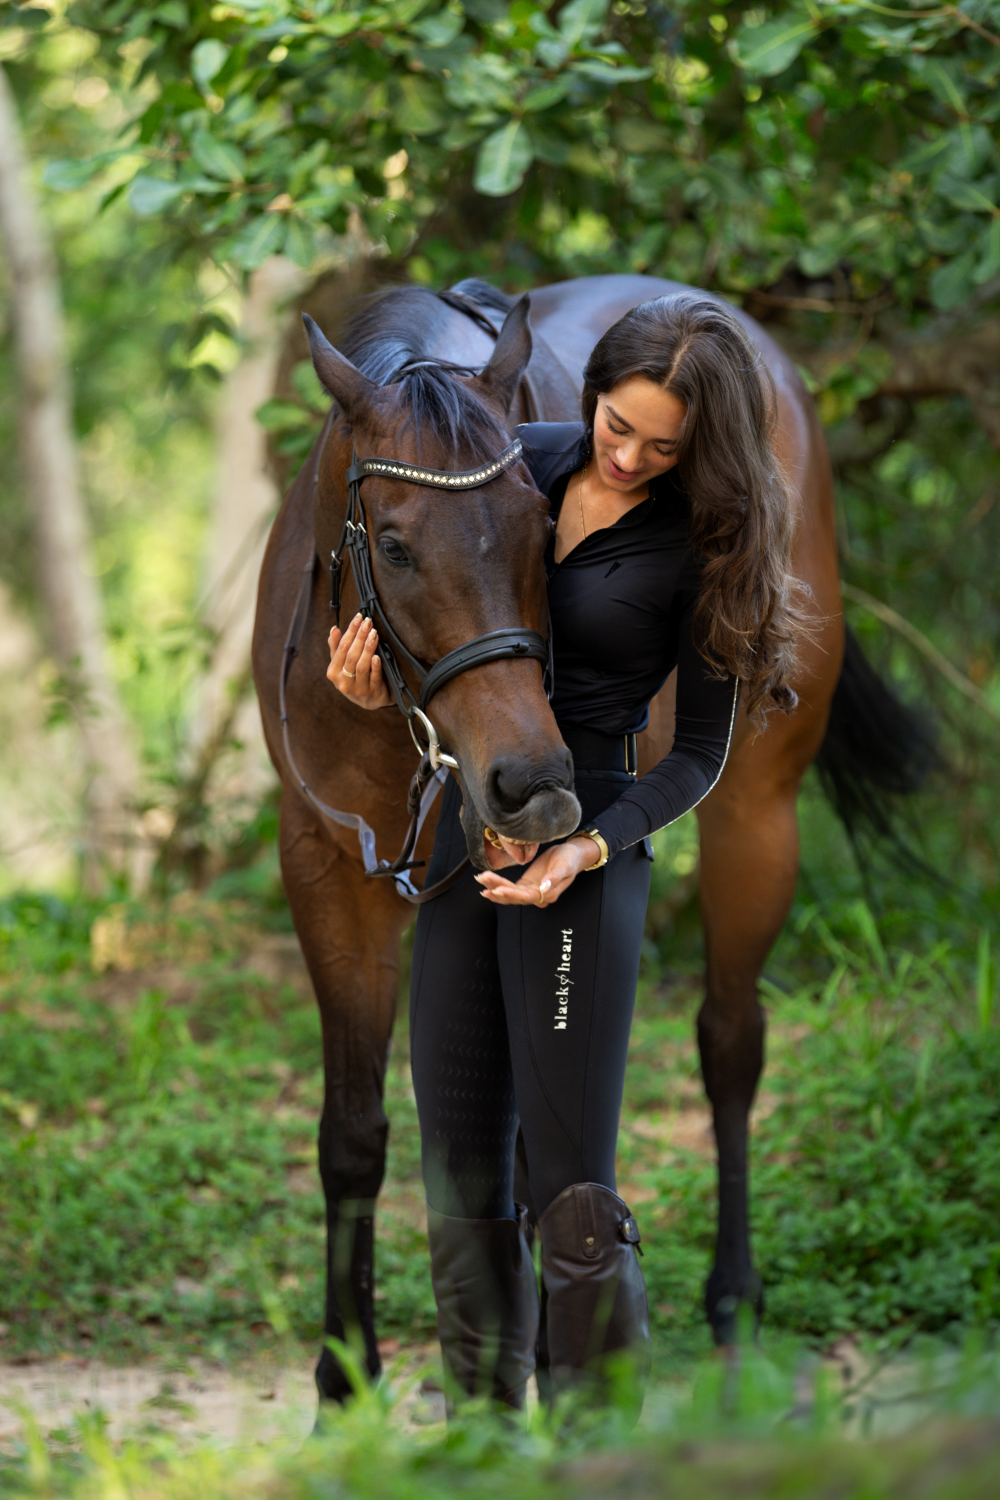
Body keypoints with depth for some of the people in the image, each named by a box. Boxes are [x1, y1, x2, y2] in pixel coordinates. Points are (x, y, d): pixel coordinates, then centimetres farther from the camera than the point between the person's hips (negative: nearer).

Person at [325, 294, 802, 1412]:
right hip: (461, 823, 6)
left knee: (571, 1191, -8)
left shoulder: (704, 545, -9)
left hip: (587, 847, -6)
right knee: (459, 1173, 9)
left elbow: (699, 753, -6)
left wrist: (588, 848, -20)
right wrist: (381, 686, -3)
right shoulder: (521, 462, 4)